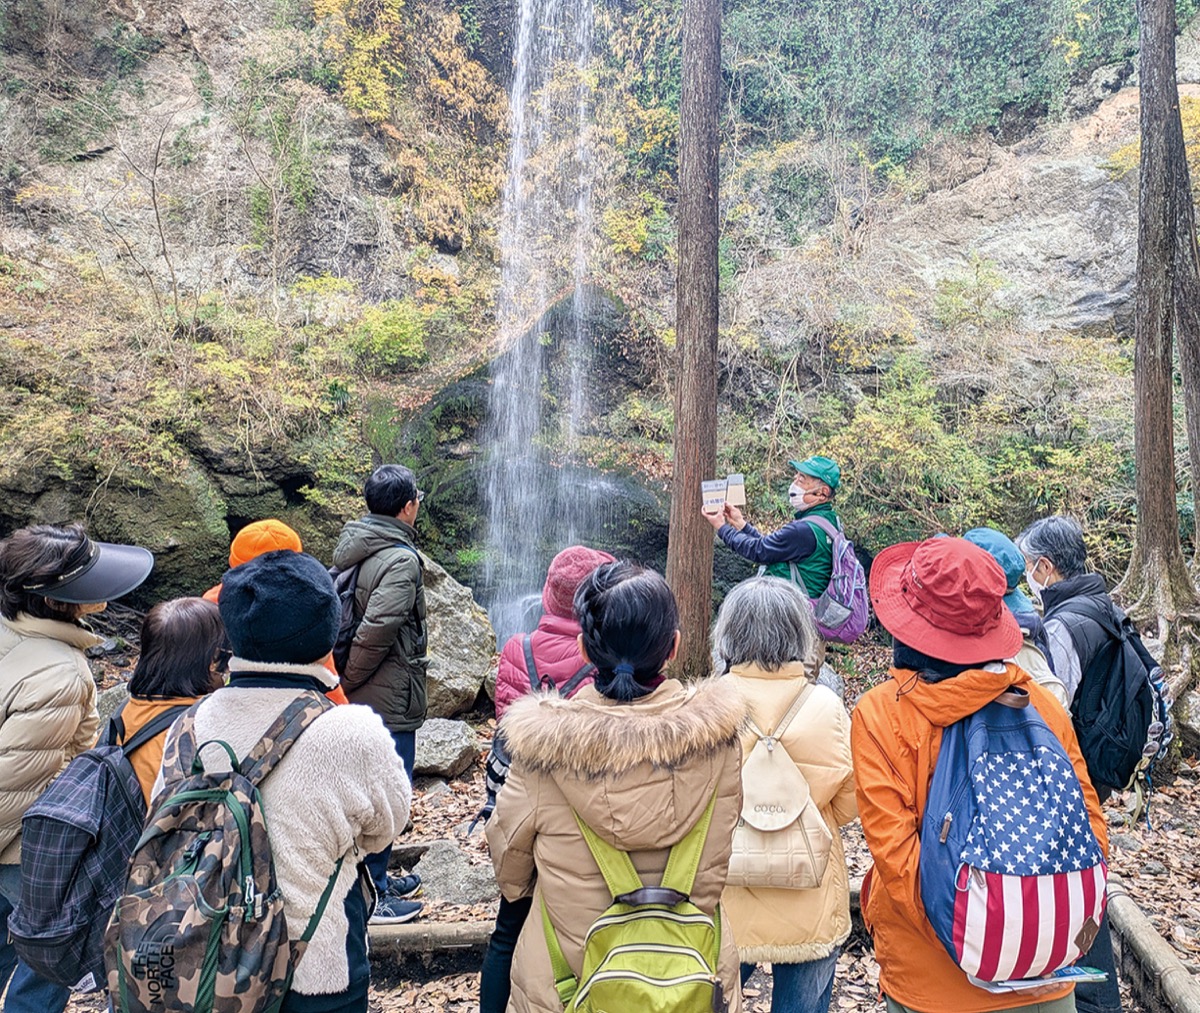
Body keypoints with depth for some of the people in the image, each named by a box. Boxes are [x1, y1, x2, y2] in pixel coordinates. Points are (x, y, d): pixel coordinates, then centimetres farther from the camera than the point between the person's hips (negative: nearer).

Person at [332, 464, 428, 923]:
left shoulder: (352, 546, 6)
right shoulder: (400, 559, -21)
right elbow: (376, 631, -28)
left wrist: (342, 682, 13)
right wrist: (348, 682, -15)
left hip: (358, 697, 9)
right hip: (388, 701, -9)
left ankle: (375, 878, 38)